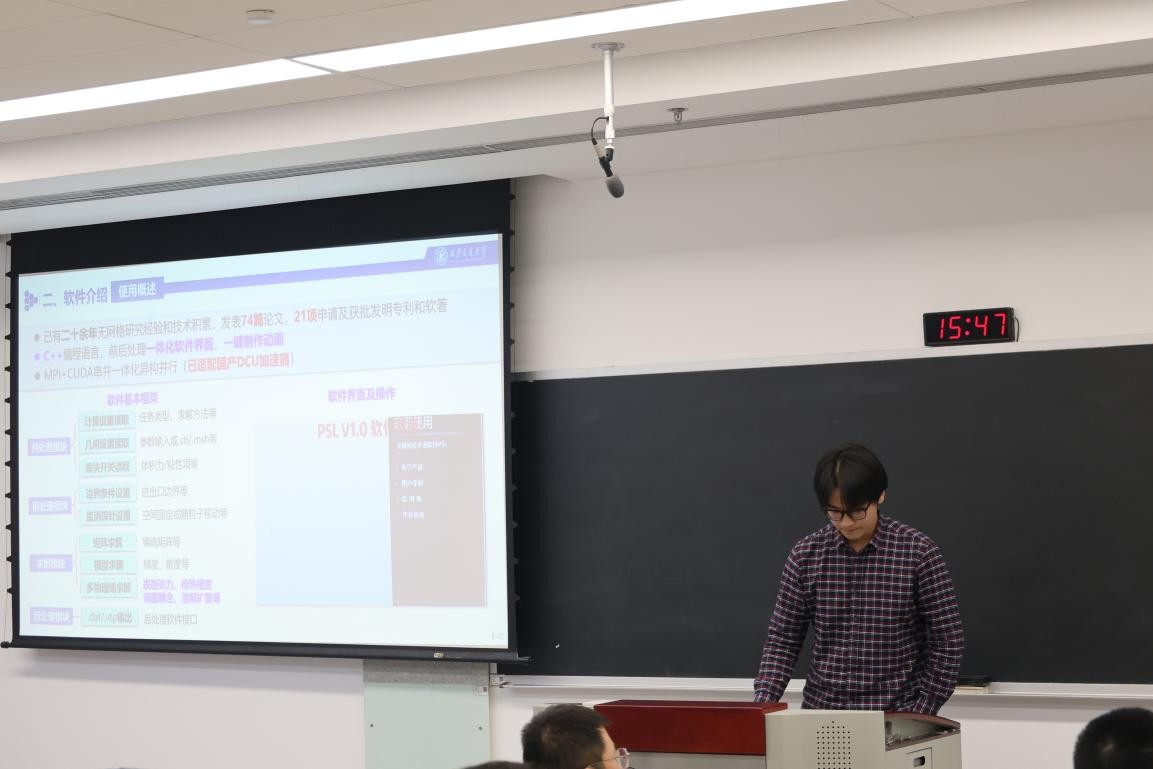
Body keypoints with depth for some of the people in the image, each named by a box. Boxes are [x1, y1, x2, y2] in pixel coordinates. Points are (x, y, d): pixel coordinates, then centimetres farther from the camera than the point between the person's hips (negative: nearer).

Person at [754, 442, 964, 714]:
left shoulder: (917, 551, -6)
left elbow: (947, 642, -2)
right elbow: (783, 640, 4)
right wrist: (763, 704, -9)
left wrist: (919, 713, -8)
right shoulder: (805, 555, 0)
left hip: (898, 714, -2)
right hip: (821, 711, 2)